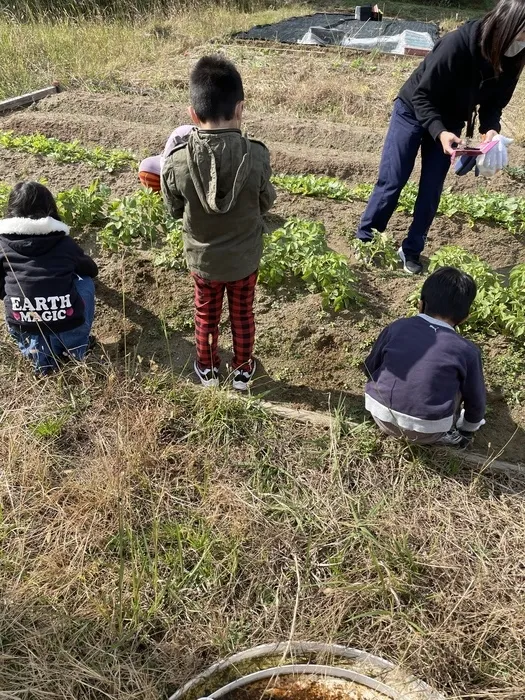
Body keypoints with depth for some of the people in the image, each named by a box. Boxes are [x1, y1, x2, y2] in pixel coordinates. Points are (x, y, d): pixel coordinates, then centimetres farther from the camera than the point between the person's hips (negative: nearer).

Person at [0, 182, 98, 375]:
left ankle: (37, 350, 12)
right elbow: (92, 270, 25)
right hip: (70, 333, 0)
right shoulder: (64, 242, 7)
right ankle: (76, 348, 16)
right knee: (84, 281, 26)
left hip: (24, 333, 1)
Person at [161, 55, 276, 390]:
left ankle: (208, 368, 44)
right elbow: (266, 203, -7)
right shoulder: (257, 156, -23)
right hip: (244, 257, 0)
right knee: (243, 314, 22)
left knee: (206, 315, 23)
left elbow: (175, 211, -6)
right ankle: (243, 369, 42)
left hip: (202, 259, 0)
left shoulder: (177, 162, -22)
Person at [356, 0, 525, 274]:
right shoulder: (458, 43, -31)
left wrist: (490, 128, -23)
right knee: (391, 182, -4)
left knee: (432, 190, 2)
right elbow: (421, 96, -26)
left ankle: (411, 250, 15)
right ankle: (364, 240, 12)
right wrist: (439, 132, -38)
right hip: (412, 111, -5)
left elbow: (494, 103, -1)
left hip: (449, 122, 5)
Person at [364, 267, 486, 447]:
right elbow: (476, 400, 8)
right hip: (425, 431, -2)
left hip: (381, 416, 2)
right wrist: (469, 428, 30)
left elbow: (370, 367, 12)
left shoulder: (397, 327, 2)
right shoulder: (467, 351, -3)